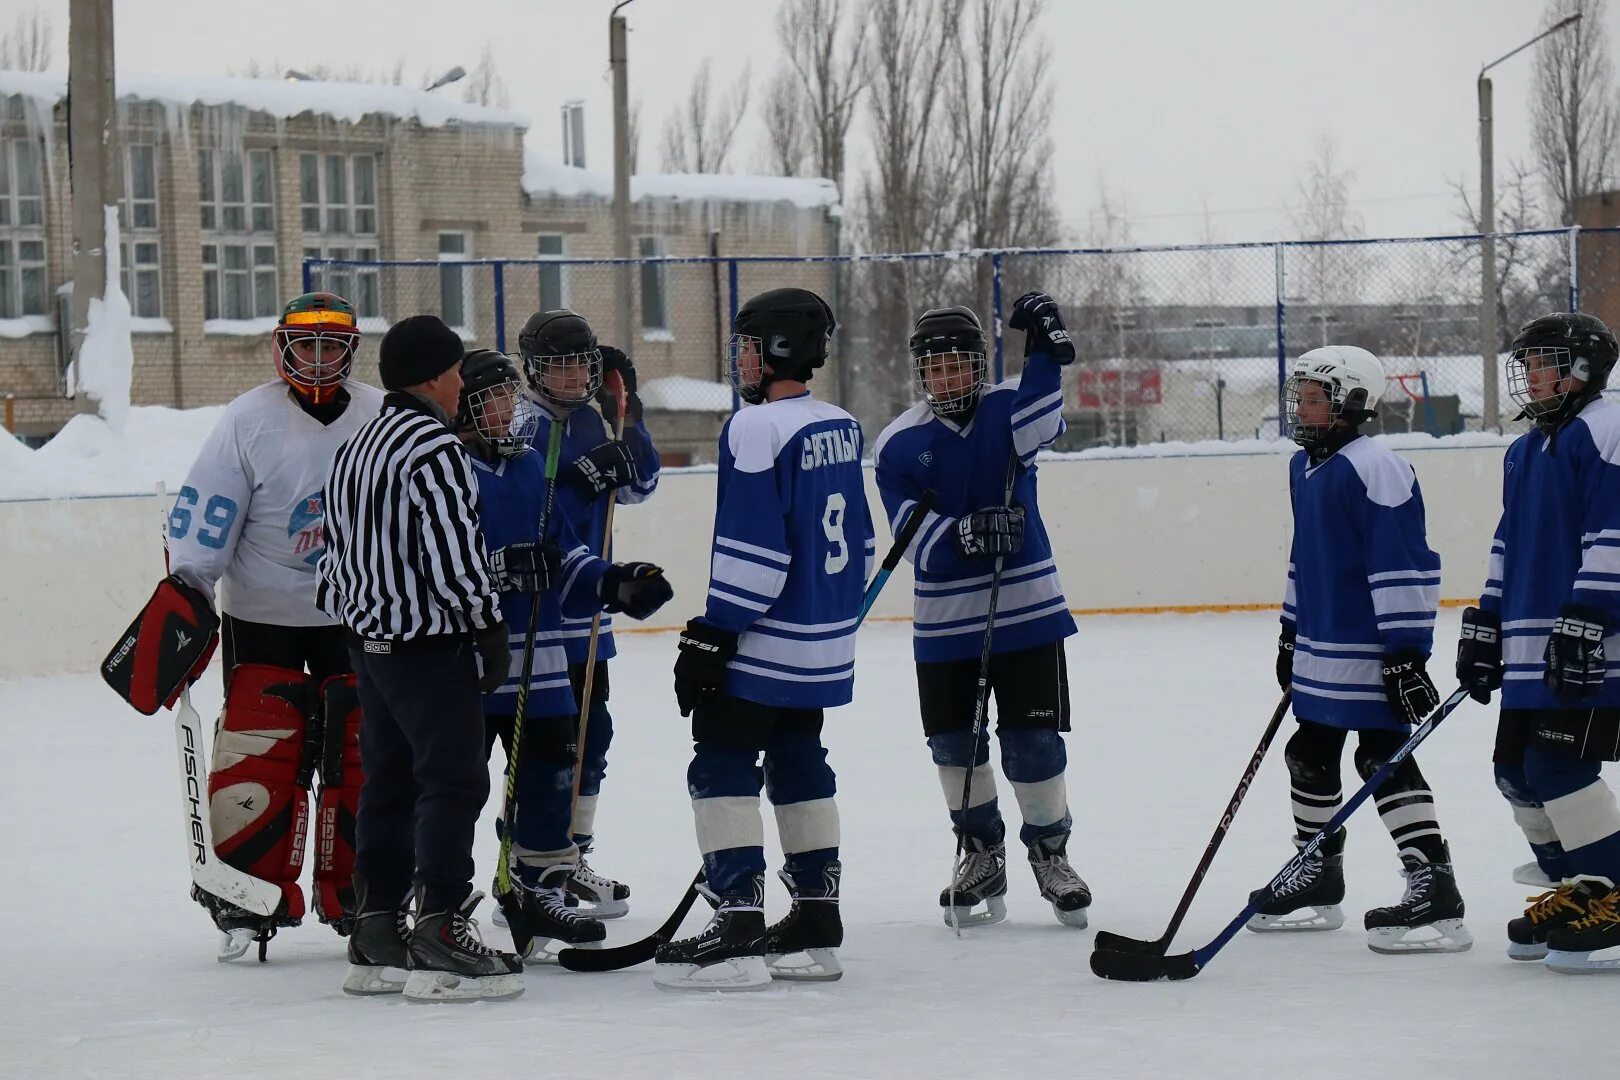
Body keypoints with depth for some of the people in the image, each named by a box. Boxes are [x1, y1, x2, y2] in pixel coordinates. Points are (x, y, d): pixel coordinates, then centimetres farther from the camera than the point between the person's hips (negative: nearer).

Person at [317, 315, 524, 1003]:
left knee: (389, 778, 14)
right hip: (430, 643, -10)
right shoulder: (435, 448, -15)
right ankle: (441, 937, -14)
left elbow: (337, 551, 20)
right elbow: (453, 552, -21)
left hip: (371, 638, 10)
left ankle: (376, 938, 16)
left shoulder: (357, 449, 15)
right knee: (454, 781, -9)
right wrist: (488, 626, -14)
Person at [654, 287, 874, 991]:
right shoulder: (840, 428, 10)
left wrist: (711, 637, -18)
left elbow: (752, 551, -21)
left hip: (765, 642, -9)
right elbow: (858, 540, 18)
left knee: (722, 768, -5)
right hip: (825, 642, 9)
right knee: (799, 767, 15)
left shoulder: (756, 429, -17)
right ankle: (816, 930, 17)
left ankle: (739, 930, -11)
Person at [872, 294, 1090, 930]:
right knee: (954, 742, 9)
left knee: (1034, 739, 0)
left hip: (1026, 608, -2)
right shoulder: (900, 444, -3)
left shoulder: (1004, 408, -3)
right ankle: (981, 854, 28)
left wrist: (1046, 352, -39)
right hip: (944, 619, 2)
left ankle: (1050, 850, 19)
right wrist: (965, 533, -29)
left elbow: (1036, 422, -27)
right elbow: (913, 536, -11)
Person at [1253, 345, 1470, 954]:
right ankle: (1317, 882, 31)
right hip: (1320, 647, 10)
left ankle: (1434, 891, -13)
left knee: (1383, 758, -12)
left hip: (1370, 651, -10)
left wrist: (1406, 652, -24)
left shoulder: (1372, 468, -18)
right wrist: (1292, 632, 27)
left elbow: (1404, 565, -22)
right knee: (1310, 756, 17)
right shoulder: (1304, 468, 12)